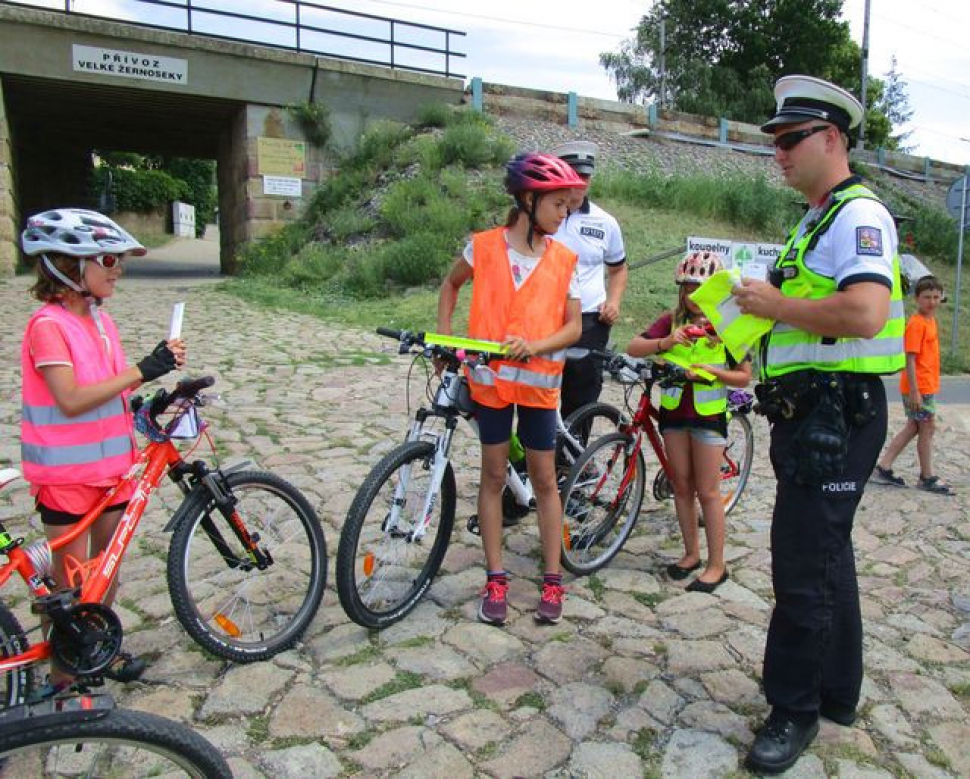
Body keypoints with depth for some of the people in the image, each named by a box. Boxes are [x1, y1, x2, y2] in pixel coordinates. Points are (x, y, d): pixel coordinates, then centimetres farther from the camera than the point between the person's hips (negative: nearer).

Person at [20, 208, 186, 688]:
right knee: (72, 580, 5)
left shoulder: (101, 319, 6)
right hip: (65, 472, -7)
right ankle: (63, 672, 23)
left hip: (111, 463, 7)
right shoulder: (48, 325, -18)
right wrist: (140, 371, -28)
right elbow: (70, 400, -27)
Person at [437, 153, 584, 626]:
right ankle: (495, 579, 20)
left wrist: (535, 345, -18)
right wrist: (443, 336, 5)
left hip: (539, 381, 1)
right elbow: (451, 284, 14)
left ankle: (552, 580, 20)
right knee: (494, 476, 8)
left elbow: (573, 326, -1)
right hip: (489, 378, 0)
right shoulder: (484, 246, -3)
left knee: (544, 479, 8)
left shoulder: (564, 259, -1)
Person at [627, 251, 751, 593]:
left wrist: (713, 371, -19)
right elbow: (633, 348, -10)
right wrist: (665, 342, -26)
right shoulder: (672, 321, 2)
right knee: (681, 487, 12)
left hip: (708, 413, -3)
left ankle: (716, 565, 12)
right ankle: (691, 552, 26)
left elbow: (744, 376, -2)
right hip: (674, 410, 4)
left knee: (707, 491, 1)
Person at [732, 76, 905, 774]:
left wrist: (775, 305, -16)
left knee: (804, 566, -5)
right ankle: (836, 694, 33)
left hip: (838, 414, -11)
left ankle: (795, 710, 11)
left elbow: (864, 313, -27)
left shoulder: (860, 214, -12)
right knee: (824, 556, 18)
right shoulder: (814, 222, 20)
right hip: (806, 412, 11)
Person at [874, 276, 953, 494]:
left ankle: (883, 468, 17)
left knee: (914, 427, 13)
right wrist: (914, 391, -22)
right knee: (928, 428, 1)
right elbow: (909, 359, -19)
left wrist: (923, 388, 17)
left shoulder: (930, 320, 11)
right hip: (919, 387, -9)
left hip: (927, 386, 9)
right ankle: (927, 478, 14)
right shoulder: (917, 323, -16)